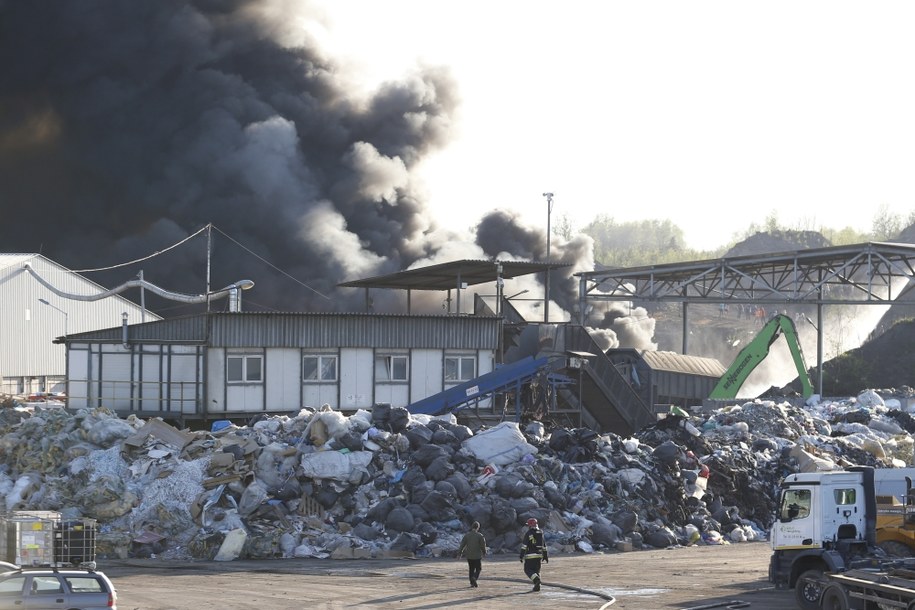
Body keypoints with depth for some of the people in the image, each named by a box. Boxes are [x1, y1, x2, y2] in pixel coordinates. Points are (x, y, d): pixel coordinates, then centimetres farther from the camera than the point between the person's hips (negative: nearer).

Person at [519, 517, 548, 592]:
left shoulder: (528, 534, -8)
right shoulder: (540, 533, 10)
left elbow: (524, 546, -12)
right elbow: (544, 546, 16)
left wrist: (522, 556, -10)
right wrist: (545, 556, 24)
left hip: (530, 555, -6)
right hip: (539, 555, 6)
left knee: (528, 569, 0)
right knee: (537, 570, 14)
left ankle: (536, 579, -22)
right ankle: (537, 586, 10)